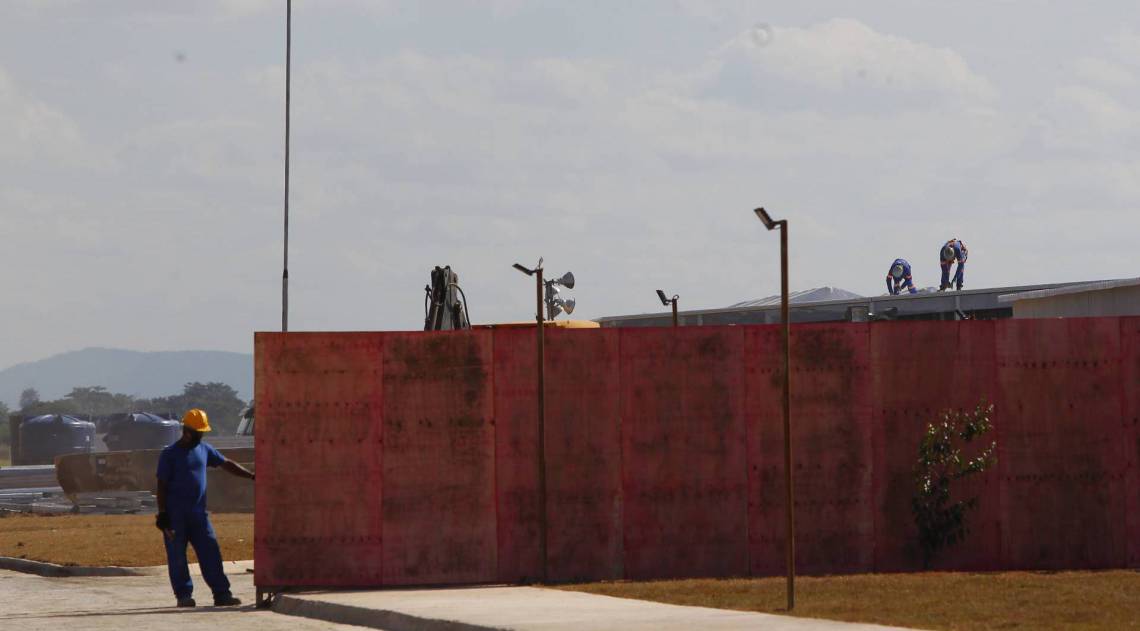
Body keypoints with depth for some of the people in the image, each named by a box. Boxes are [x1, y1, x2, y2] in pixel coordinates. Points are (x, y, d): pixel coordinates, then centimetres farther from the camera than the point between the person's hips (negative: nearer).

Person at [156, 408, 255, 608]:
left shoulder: (204, 449, 11)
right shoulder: (170, 454, -5)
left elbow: (227, 464, 18)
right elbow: (162, 485, -6)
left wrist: (251, 475, 10)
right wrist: (162, 514, -11)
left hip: (198, 513, 5)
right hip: (175, 515, -5)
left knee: (211, 552, -2)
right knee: (177, 556, -2)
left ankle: (221, 594, -3)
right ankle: (184, 594, 6)